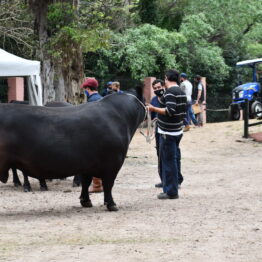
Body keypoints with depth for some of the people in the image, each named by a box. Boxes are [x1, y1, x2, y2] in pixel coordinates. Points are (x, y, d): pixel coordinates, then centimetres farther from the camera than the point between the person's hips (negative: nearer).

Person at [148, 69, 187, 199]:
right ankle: (177, 181, 22)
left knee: (168, 161, -5)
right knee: (175, 158, 15)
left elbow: (170, 111, -25)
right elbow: (184, 112, 18)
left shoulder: (170, 92, -16)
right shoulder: (181, 92, 13)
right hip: (178, 131, 9)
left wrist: (153, 109, -19)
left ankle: (171, 191, -3)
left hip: (168, 133, -9)